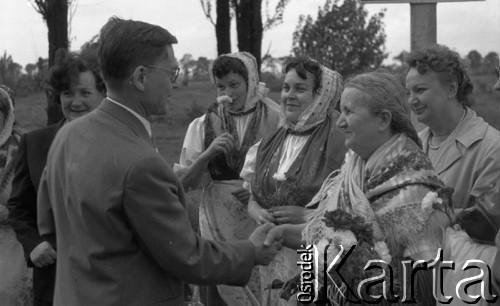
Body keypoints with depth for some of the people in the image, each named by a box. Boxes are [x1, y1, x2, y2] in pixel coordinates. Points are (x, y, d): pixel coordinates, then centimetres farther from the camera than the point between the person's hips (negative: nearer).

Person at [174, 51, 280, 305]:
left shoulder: (274, 119, -4)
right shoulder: (203, 125, 2)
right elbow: (184, 182, 0)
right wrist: (208, 154, -16)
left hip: (261, 223, -1)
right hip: (219, 226, 2)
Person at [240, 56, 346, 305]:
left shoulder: (339, 141, -10)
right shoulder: (271, 143, 10)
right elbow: (252, 198, 18)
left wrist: (308, 215, -19)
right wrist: (257, 212, -3)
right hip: (274, 259, 5)